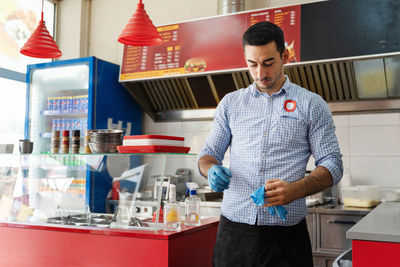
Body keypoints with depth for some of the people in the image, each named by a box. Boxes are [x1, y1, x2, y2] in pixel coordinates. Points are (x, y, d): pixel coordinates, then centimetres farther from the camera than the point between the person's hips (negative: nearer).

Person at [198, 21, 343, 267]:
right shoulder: (230, 103, 10)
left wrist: (295, 190, -20)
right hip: (234, 229, 2)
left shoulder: (312, 105, 3)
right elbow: (208, 154, 13)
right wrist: (212, 170, -12)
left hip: (286, 231, -2)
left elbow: (333, 165, -1)